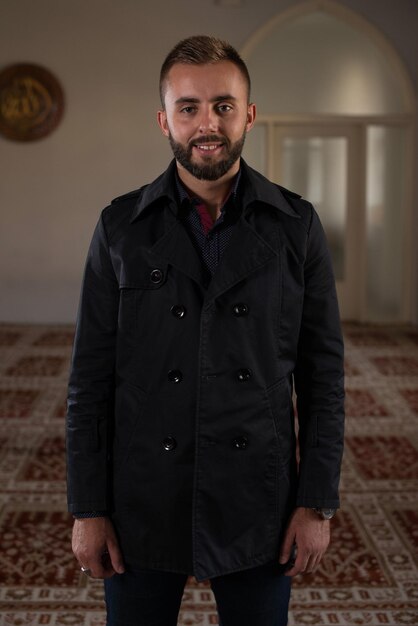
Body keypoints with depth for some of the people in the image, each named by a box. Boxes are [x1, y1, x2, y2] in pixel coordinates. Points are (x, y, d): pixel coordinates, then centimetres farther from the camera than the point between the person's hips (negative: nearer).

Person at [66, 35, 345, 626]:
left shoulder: (297, 226, -2)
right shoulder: (121, 227, -2)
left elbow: (323, 372, 0)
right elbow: (91, 376, -1)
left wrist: (318, 503, -3)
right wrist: (87, 509, -3)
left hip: (258, 507, 0)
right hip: (142, 506, 0)